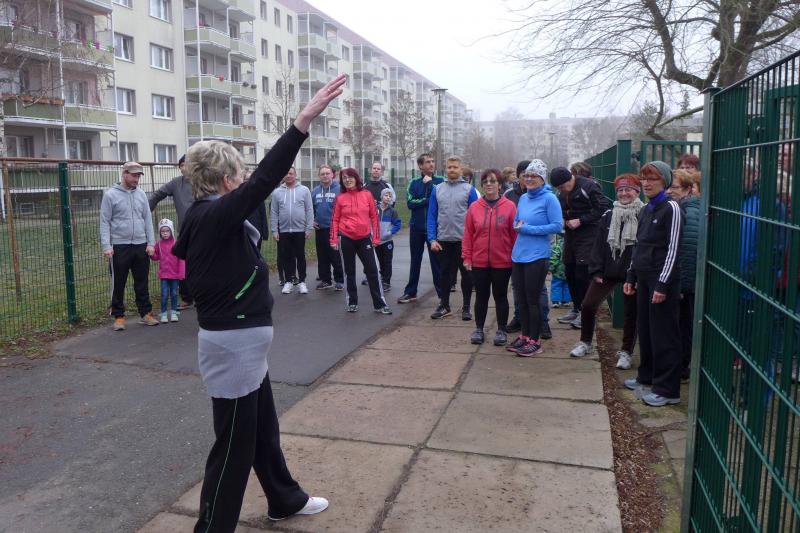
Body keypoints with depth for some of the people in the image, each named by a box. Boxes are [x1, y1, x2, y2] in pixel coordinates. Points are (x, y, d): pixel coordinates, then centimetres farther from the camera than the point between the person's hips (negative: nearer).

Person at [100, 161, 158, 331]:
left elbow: (147, 220, 9)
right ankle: (118, 316, 15)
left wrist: (150, 243, 2)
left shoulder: (141, 194, 9)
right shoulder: (110, 195, -2)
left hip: (141, 246, 4)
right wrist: (106, 246, -12)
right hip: (119, 247, -3)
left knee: (142, 282, 10)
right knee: (118, 284, 5)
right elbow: (104, 222, -4)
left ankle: (145, 313, 19)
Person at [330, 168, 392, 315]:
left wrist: (376, 237, 0)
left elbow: (374, 216, 3)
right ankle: (352, 302, 21)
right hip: (346, 239, 0)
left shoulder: (367, 194, 1)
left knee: (372, 270, 0)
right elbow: (335, 220, 3)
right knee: (349, 272, 9)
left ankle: (379, 304, 7)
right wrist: (334, 239, -3)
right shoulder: (340, 198, -1)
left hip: (365, 238, 0)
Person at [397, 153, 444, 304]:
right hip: (416, 227, 3)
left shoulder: (440, 181, 0)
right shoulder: (414, 183, 5)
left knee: (436, 261, 0)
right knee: (415, 260, 11)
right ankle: (410, 292, 20)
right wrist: (428, 200, -14)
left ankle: (442, 294, 7)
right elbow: (410, 203, -8)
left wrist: (429, 183, -14)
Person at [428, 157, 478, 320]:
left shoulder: (469, 189, -2)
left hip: (463, 239, -2)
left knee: (466, 273, 7)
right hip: (443, 239, 2)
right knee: (445, 272, 12)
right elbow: (432, 215, 4)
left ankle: (466, 307, 19)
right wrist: (432, 239, -3)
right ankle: (444, 305, 24)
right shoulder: (438, 189, 5)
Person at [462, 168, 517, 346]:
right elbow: (468, 235, 2)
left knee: (500, 296, 10)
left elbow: (515, 234, -4)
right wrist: (467, 258, 0)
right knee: (481, 296, 11)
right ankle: (479, 329, 23)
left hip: (502, 262, -1)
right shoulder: (474, 207, 1)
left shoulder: (509, 206, -5)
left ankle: (501, 331, 22)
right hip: (479, 262, 2)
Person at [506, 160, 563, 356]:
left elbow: (557, 226, -15)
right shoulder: (523, 198, 11)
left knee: (532, 299, 1)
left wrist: (528, 229, -16)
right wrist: (518, 226, -3)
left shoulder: (549, 198, -9)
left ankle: (534, 341, 14)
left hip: (537, 257, -6)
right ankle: (524, 336, 26)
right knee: (521, 298, 12)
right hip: (518, 255, 6)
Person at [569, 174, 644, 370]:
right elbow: (599, 245, 5)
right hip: (608, 271, 4)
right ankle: (585, 342, 24)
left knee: (630, 313, 8)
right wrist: (596, 271, -2)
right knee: (588, 305, 3)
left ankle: (625, 352, 23)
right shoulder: (608, 216, 6)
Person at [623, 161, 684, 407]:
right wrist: (631, 277, 16)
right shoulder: (646, 210, 14)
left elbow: (673, 249, -14)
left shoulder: (671, 208, -9)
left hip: (662, 279, -8)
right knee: (645, 329, 14)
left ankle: (668, 389, 5)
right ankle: (647, 376, 29)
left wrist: (662, 284, -18)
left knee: (664, 333, -3)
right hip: (644, 277, 8)